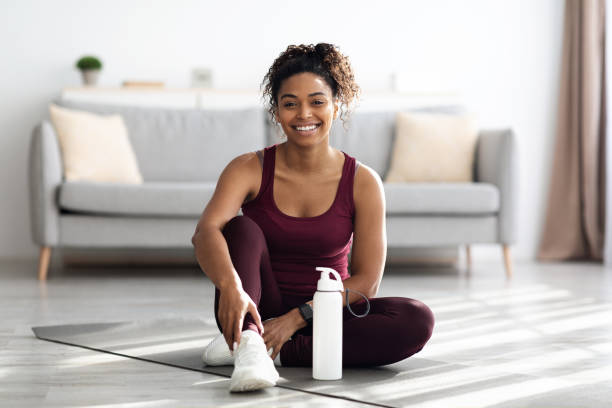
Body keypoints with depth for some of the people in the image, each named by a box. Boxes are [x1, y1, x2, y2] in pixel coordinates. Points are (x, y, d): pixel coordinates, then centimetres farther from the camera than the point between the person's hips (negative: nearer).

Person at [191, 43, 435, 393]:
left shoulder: (363, 182, -7)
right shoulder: (250, 170, -9)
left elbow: (366, 281, -10)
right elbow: (206, 231, -28)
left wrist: (298, 317, -23)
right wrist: (230, 286, -49)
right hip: (259, 312, 0)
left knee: (418, 320, -25)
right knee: (241, 229, -24)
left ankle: (279, 352, -26)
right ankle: (249, 345, -43)